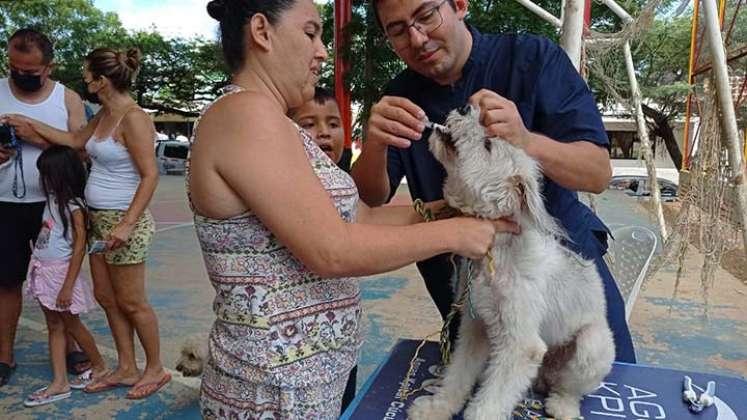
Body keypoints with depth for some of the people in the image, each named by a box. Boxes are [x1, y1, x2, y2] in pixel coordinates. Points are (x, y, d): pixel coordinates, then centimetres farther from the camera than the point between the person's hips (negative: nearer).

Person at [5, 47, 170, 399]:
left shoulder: (133, 118, -17)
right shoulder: (104, 114, 11)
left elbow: (150, 175, -21)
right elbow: (75, 140, 27)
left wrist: (127, 224, -25)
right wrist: (30, 123, 27)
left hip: (122, 221, -9)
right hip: (98, 219, 10)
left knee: (131, 303, 1)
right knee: (106, 297, 14)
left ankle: (155, 369, 19)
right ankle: (127, 369, 27)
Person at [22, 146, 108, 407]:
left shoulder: (74, 206, -18)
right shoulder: (53, 199, 4)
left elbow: (79, 248, -19)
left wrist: (67, 286, -20)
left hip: (61, 272, -8)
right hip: (43, 271, 8)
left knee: (72, 325, 6)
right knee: (54, 327, 9)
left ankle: (100, 368, 25)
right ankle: (59, 384, 15)